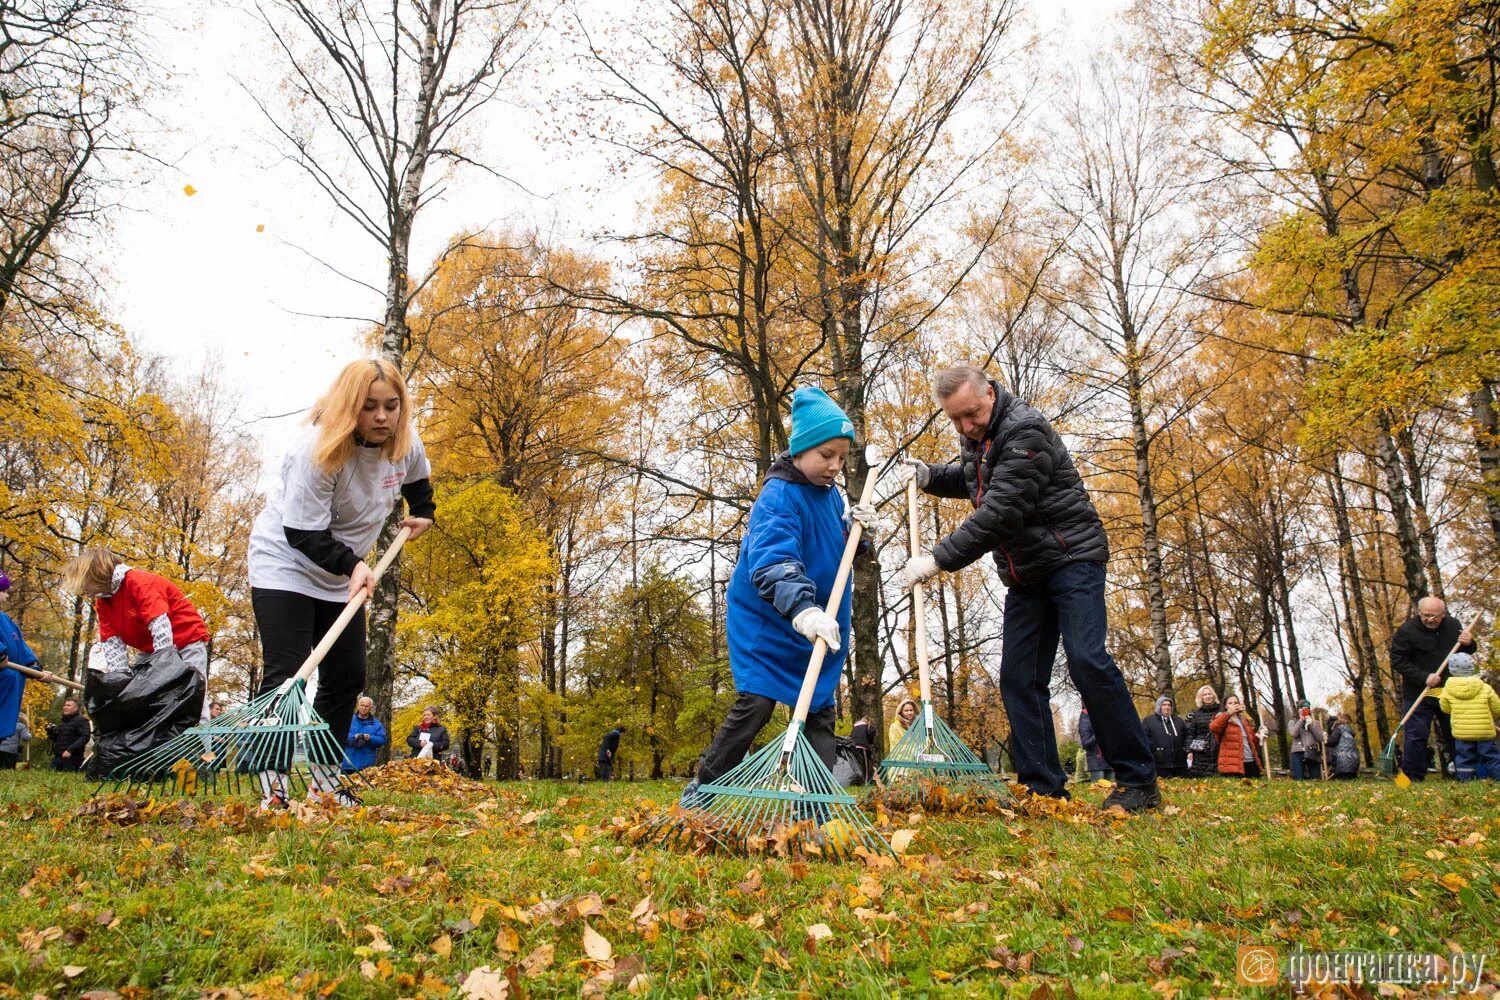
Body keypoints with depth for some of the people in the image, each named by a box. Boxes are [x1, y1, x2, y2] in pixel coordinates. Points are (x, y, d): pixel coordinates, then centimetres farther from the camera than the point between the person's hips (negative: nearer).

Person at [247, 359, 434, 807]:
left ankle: (325, 777, 17)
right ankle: (273, 786, -10)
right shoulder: (318, 451, -28)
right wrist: (353, 564, -33)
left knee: (348, 677, 5)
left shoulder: (405, 443, -9)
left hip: (342, 576, 7)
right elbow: (303, 534, -27)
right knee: (285, 676, -14)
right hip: (285, 565, -6)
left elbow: (417, 481, 18)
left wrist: (423, 513, 15)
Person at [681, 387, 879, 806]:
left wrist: (855, 527, -4)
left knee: (820, 710, 5)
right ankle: (701, 791, 8)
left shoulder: (832, 493, 4)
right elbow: (772, 561, -39)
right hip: (766, 622, -7)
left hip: (818, 626, 8)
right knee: (754, 705, -9)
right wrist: (802, 609, -54)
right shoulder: (778, 496, -22)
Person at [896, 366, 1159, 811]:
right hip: (1025, 575, 9)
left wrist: (938, 559, -28)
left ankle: (1139, 782, -7)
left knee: (1088, 662, -19)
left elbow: (1000, 512, -28)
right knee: (1019, 678, 0)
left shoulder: (1025, 432, -20)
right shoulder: (975, 438, 8)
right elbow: (971, 479, 30)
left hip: (1071, 558, -8)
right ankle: (1044, 788, 4)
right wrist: (931, 476, 9)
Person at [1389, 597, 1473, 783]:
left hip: (1449, 692, 5)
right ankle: (1412, 779, -5)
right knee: (1416, 735, -7)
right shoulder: (1407, 631, -11)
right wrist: (1424, 677, -21)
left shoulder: (1453, 625, 4)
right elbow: (1397, 662, -12)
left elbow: (1465, 654, 19)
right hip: (1418, 693, -5)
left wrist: (1468, 643, -5)